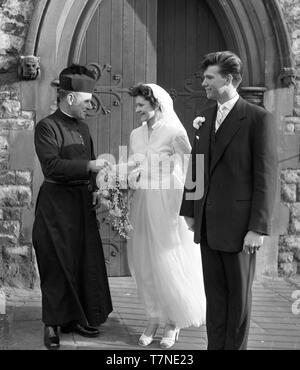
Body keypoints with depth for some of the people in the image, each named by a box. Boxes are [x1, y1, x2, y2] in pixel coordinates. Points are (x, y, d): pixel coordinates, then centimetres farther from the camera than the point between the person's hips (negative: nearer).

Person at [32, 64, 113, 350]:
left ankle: (76, 318, 24)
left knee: (85, 262, 10)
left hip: (83, 203, 7)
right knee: (57, 265, 1)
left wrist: (94, 189, 7)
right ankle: (52, 326, 15)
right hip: (57, 203, -7)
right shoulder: (47, 126, -10)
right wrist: (89, 166, -21)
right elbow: (52, 165, -22)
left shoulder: (83, 127, 13)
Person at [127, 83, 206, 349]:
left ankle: (174, 321, 20)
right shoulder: (136, 134, 10)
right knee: (144, 262, 8)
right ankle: (154, 318, 24)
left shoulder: (174, 132, -9)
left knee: (167, 262, 1)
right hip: (143, 204, 6)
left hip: (167, 204, -6)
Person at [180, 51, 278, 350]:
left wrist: (258, 227, -15)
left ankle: (235, 345, 25)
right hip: (207, 223, 6)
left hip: (238, 224, -5)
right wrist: (189, 210, 11)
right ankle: (215, 345, 26)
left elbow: (266, 177, -12)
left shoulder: (259, 119, -8)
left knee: (238, 294, 9)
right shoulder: (205, 117, 11)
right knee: (214, 292, 14)